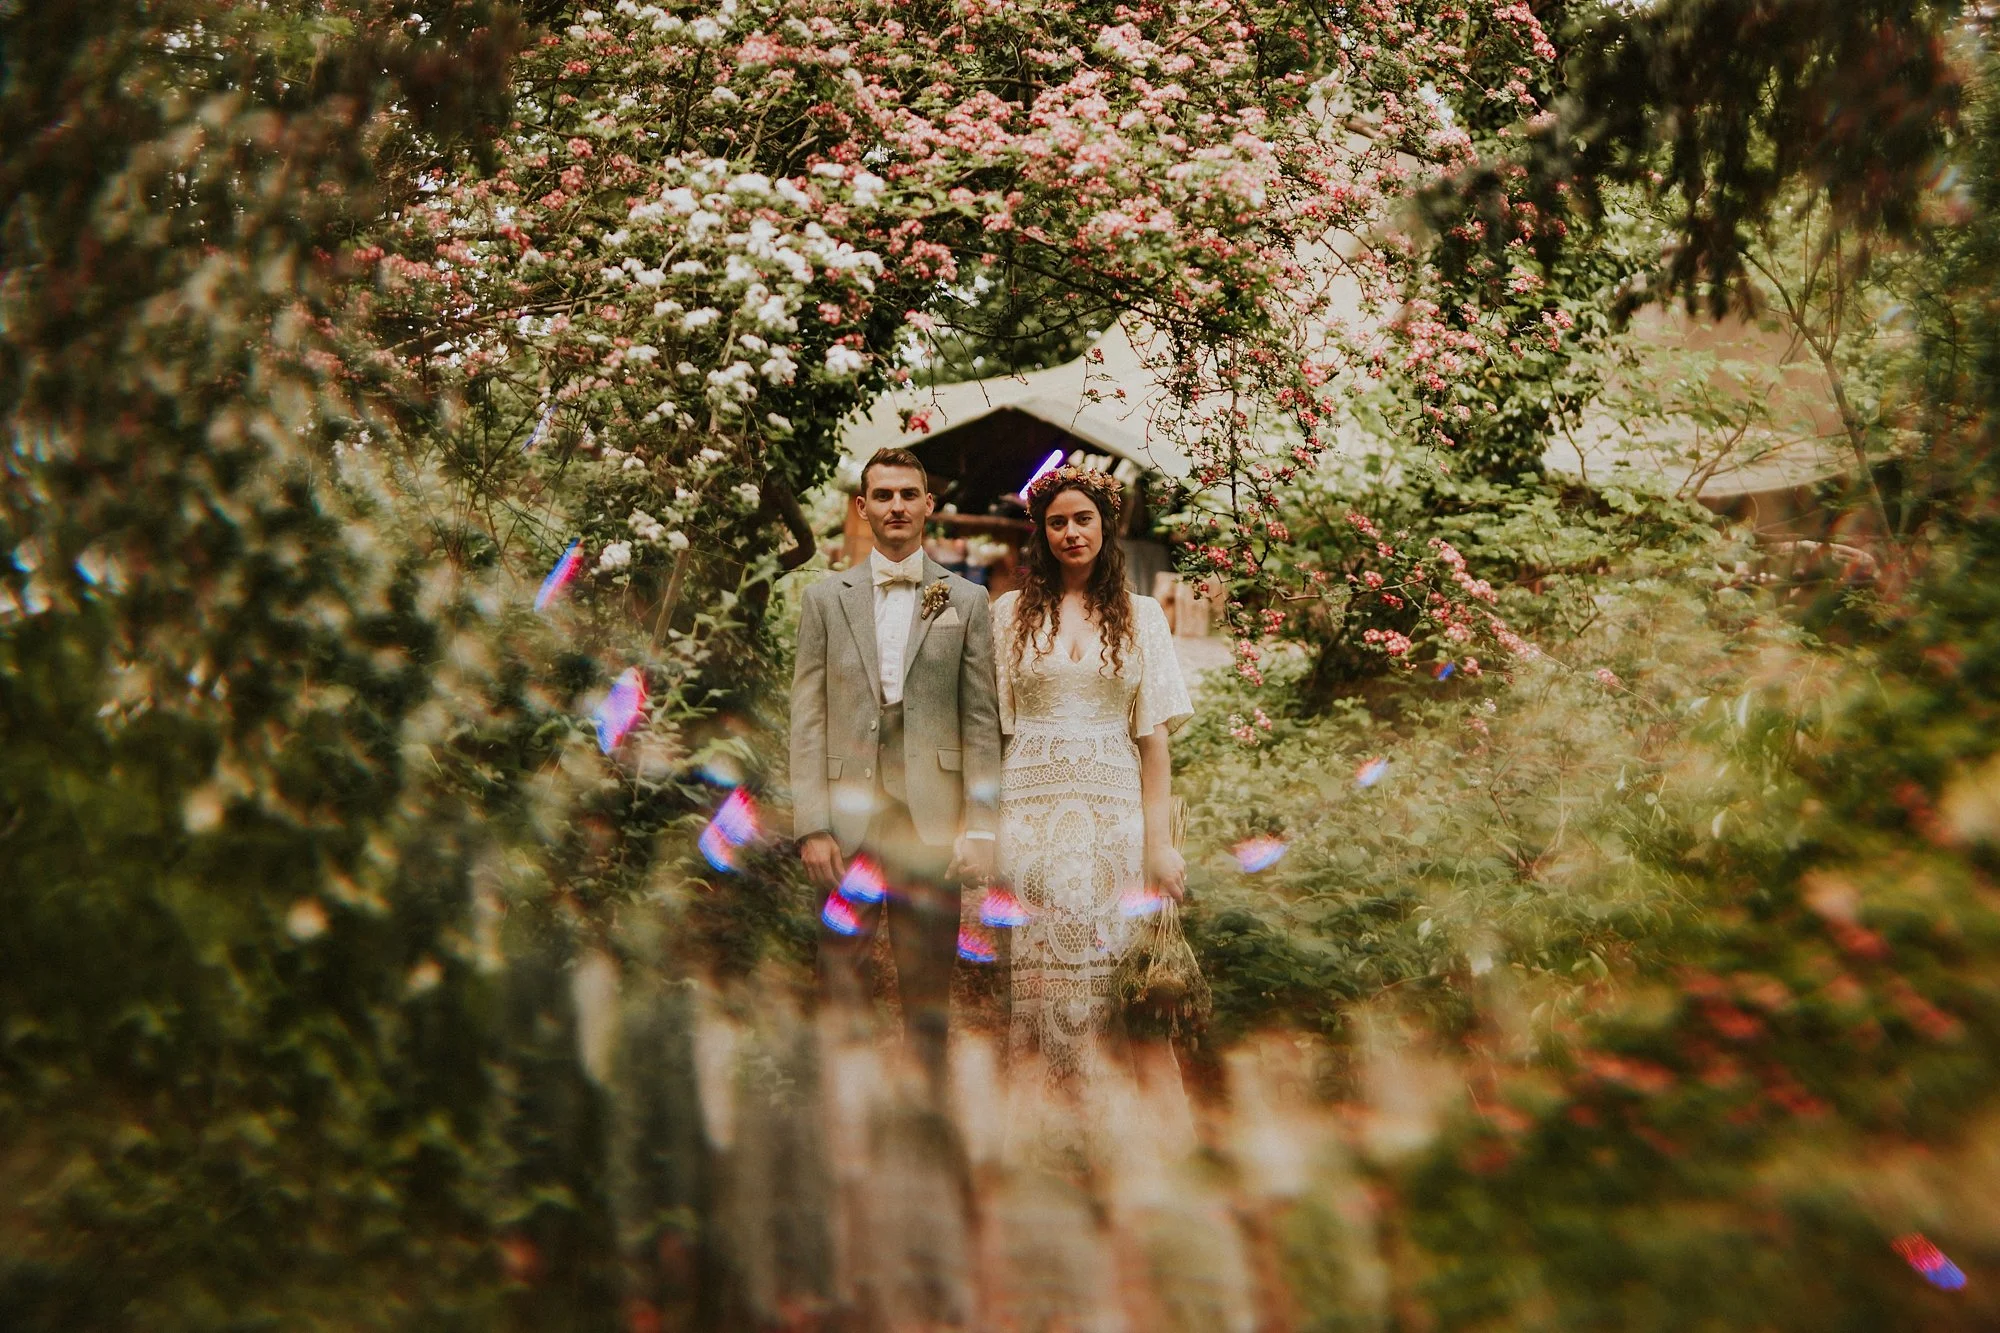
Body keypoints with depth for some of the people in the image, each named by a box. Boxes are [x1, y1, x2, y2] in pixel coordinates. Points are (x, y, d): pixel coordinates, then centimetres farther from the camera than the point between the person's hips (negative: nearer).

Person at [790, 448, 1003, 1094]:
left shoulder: (967, 602, 8)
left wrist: (981, 827, -3)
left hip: (932, 816, 0)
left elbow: (982, 720, 5)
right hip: (848, 815, 0)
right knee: (841, 975, 0)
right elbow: (807, 718, 5)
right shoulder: (826, 598, 9)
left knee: (929, 983, 5)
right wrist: (811, 824, -4)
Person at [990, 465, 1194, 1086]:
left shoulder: (1140, 616, 9)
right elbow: (991, 723, 6)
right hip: (1031, 802, 0)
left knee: (1103, 960, -2)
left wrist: (1160, 840, -1)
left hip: (1113, 807, 0)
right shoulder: (1011, 612, 8)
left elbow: (1153, 733, 5)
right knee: (1037, 959, -2)